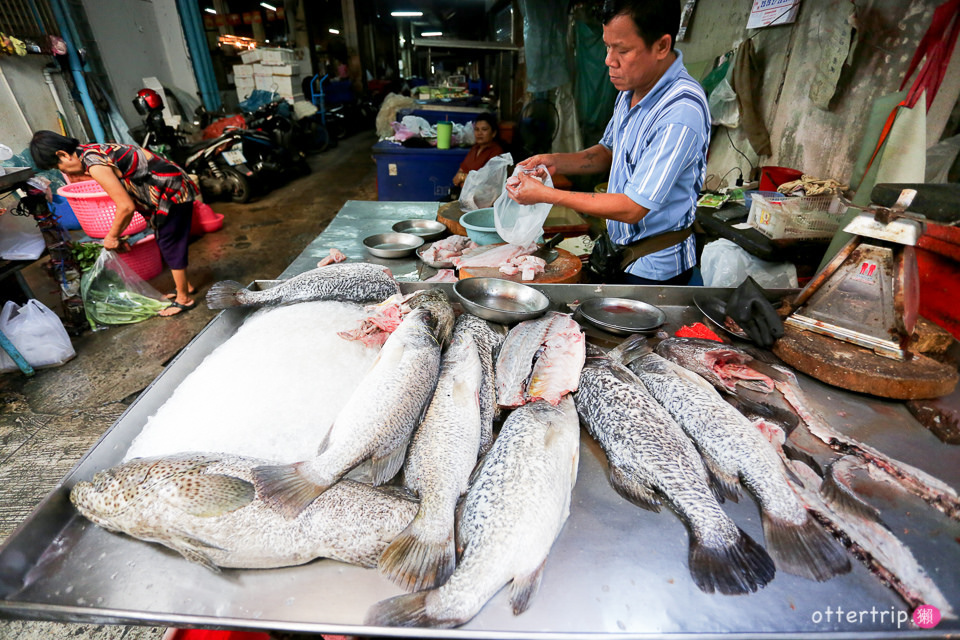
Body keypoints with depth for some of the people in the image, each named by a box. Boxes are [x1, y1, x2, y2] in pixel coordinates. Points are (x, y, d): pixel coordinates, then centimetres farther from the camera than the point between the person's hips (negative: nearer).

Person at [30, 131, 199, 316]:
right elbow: (127, 199, 15)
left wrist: (112, 236, -4)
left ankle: (184, 299, 12)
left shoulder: (94, 165, -19)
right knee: (166, 244, 19)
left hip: (172, 193, -9)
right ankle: (186, 286, 33)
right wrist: (118, 234, 16)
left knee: (170, 247, 1)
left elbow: (126, 207, -20)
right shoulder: (96, 152, 10)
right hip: (170, 189, 9)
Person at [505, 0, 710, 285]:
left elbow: (633, 208, -29)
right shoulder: (631, 90, 1)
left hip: (655, 268, -8)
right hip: (623, 251, 8)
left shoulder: (681, 111, -28)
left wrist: (546, 194, -25)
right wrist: (556, 162, -4)